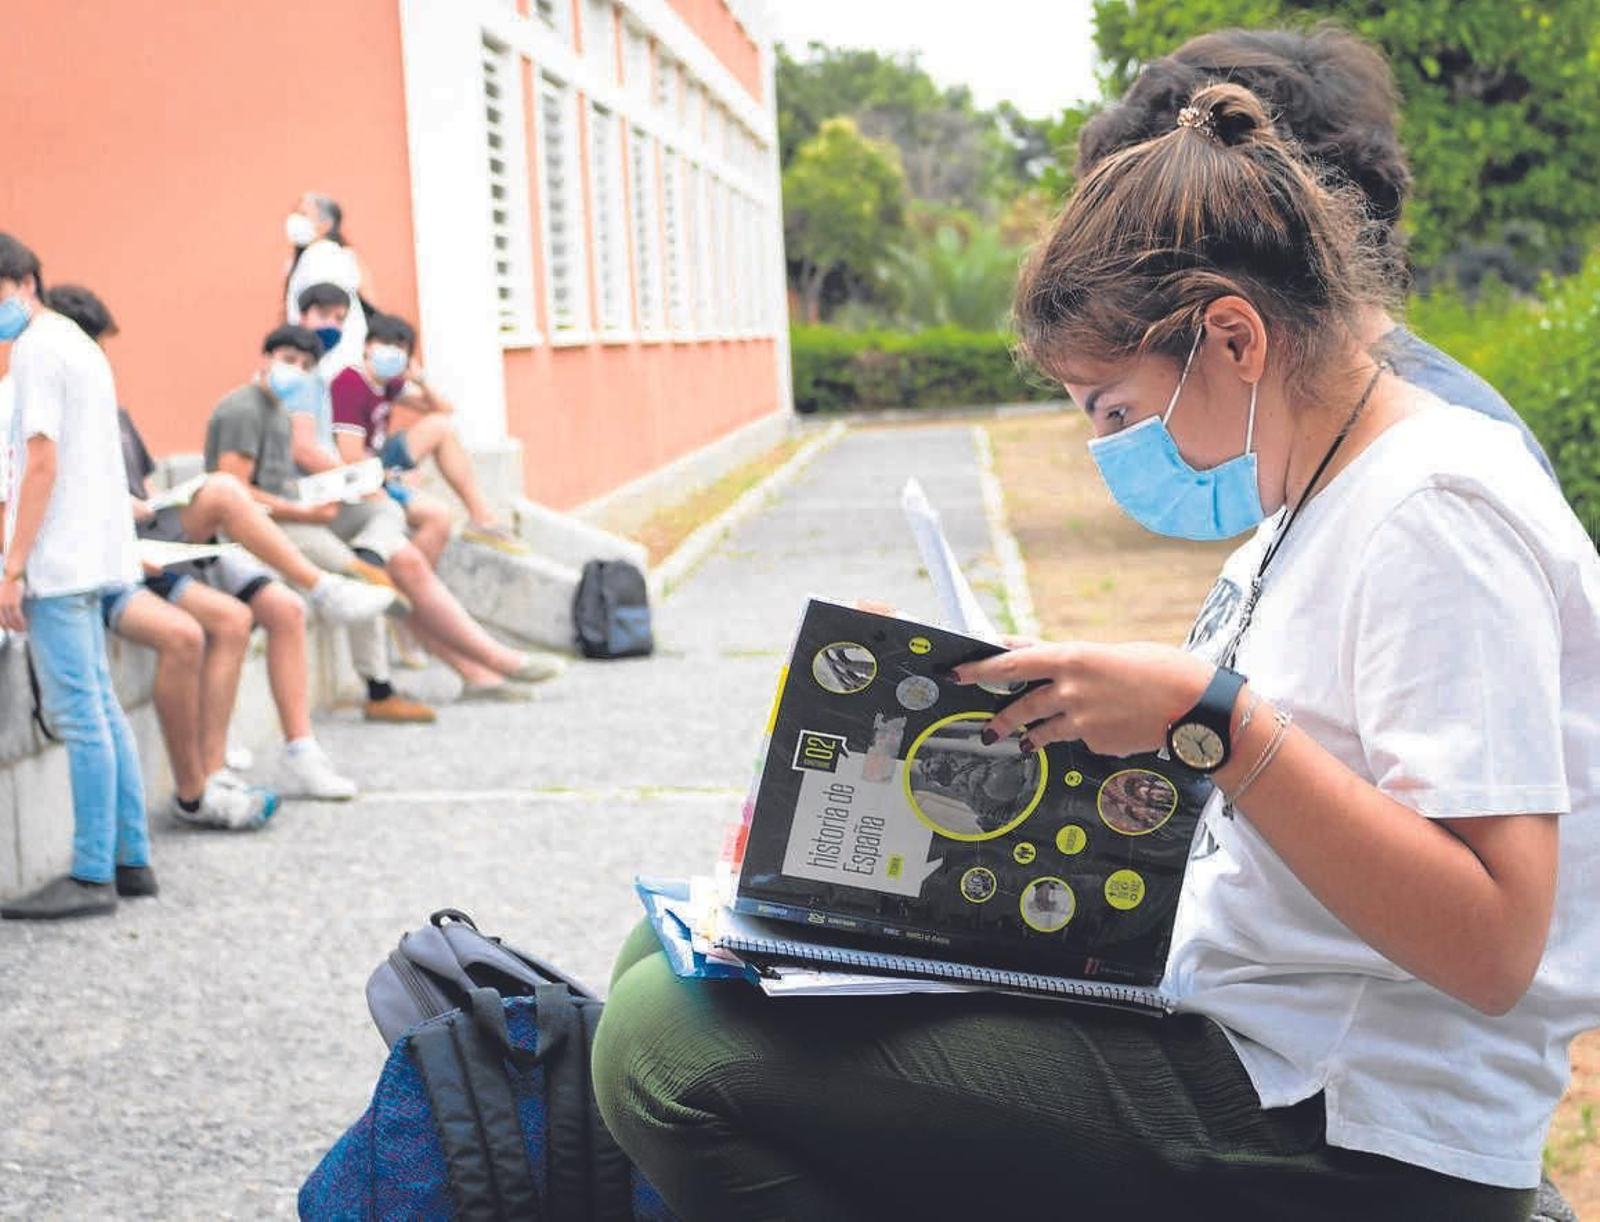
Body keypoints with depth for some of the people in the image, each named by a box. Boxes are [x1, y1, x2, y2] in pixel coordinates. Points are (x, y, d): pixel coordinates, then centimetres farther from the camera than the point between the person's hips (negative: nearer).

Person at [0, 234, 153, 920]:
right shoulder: (79, 343, 19)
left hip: (56, 559, -10)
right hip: (90, 555, 10)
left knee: (78, 715, -8)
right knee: (100, 709, 12)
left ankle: (93, 876, -6)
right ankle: (131, 861, 15)